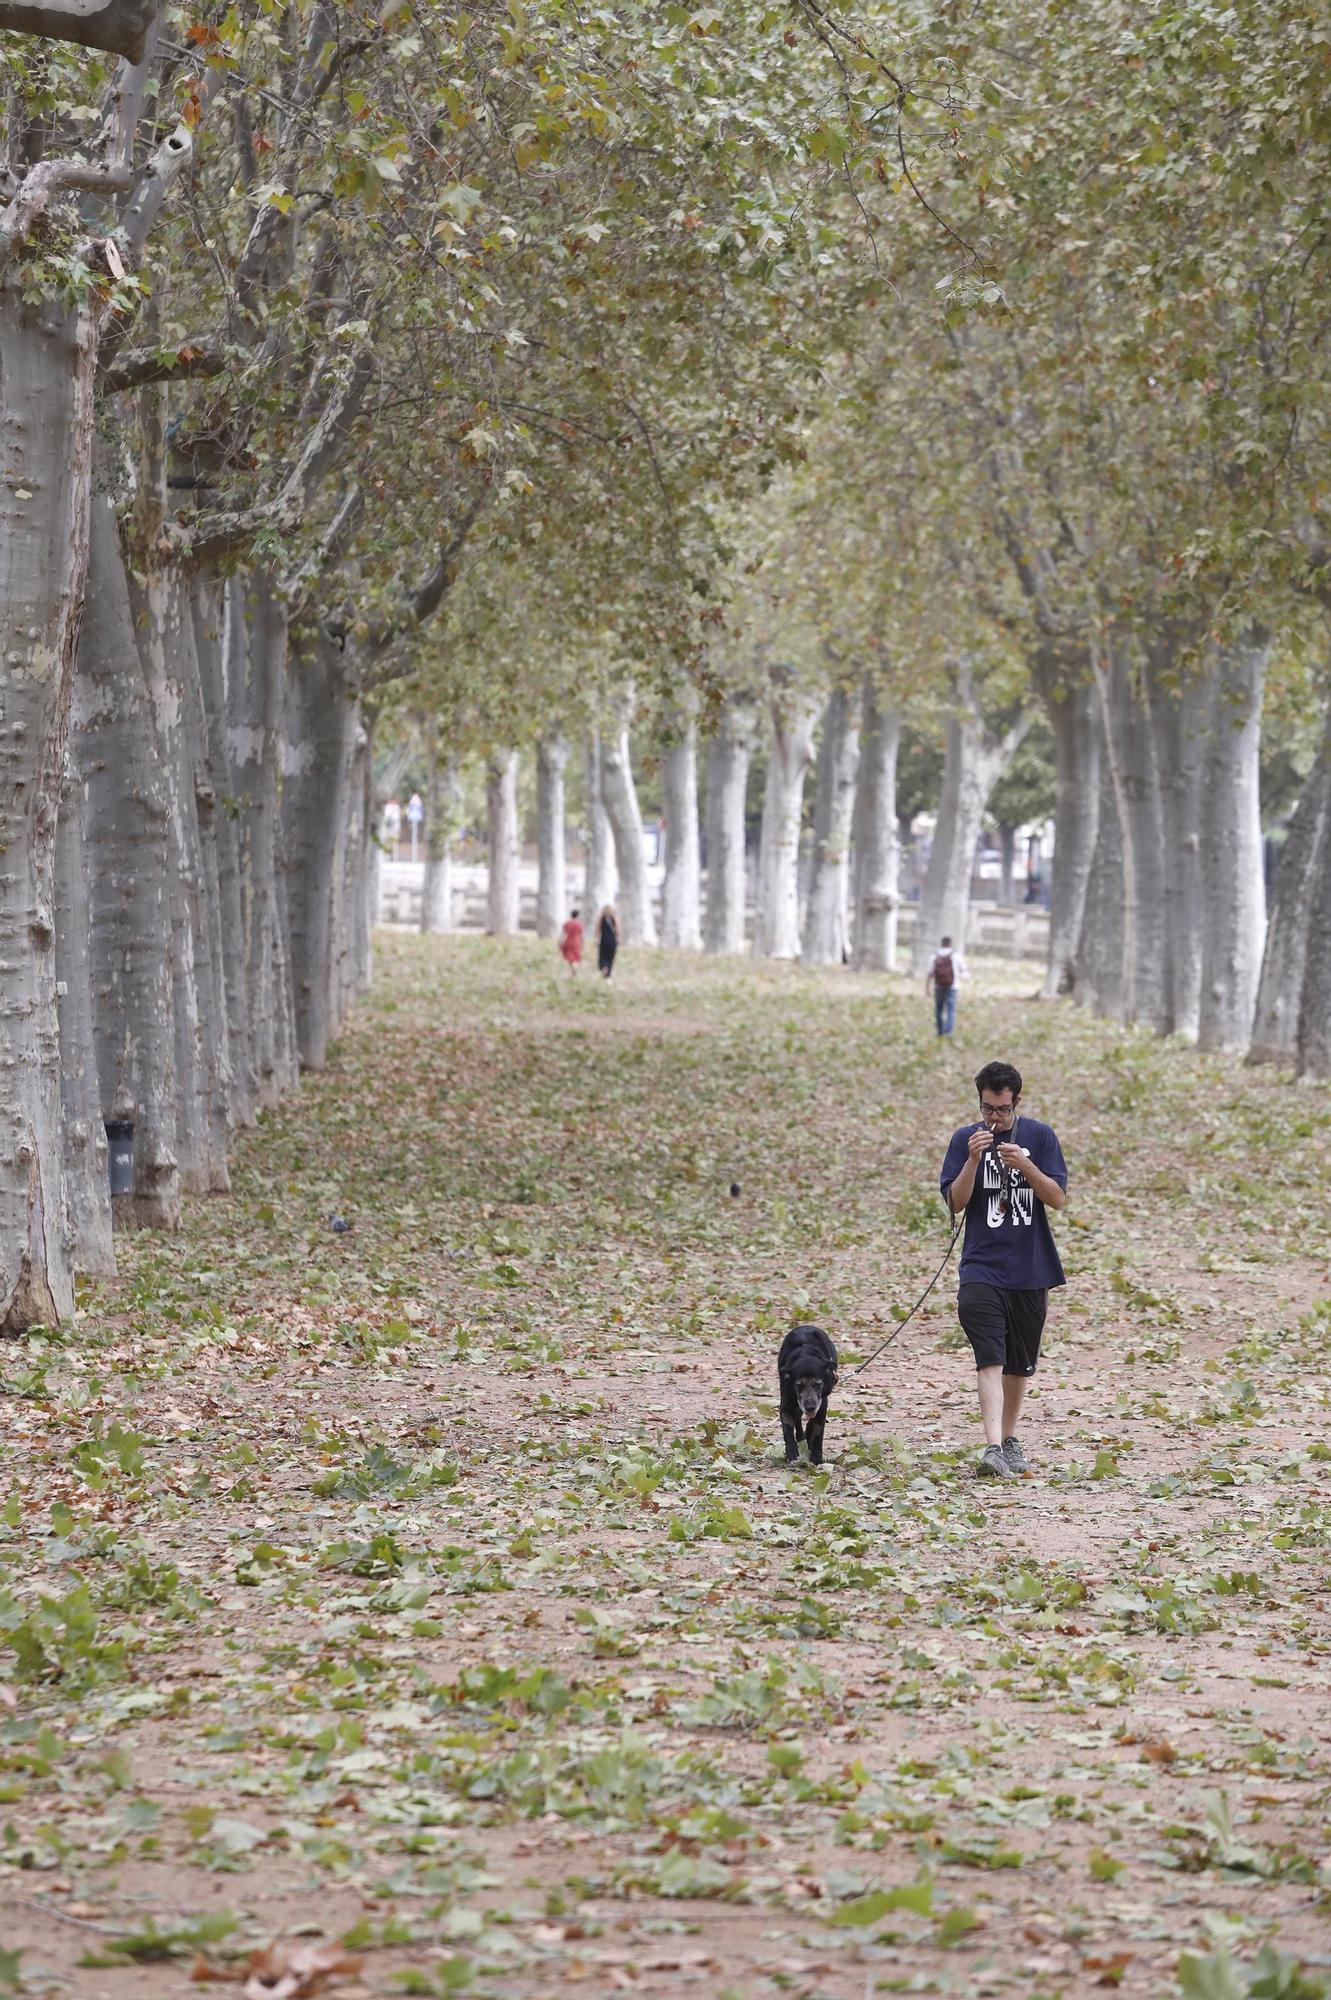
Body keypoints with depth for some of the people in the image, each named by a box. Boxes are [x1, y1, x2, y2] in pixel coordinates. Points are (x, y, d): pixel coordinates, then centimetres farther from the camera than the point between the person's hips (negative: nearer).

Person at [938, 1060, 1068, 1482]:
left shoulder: (1040, 1135, 3)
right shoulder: (965, 1139, 1)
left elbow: (1058, 1198, -4)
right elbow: (955, 1202, -4)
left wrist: (1025, 1165, -19)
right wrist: (973, 1159, -18)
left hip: (1031, 1269, 2)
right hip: (982, 1269, -2)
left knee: (1020, 1365, 12)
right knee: (990, 1360, -15)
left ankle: (1010, 1441, 28)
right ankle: (993, 1447, -25)